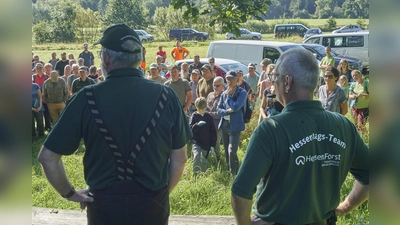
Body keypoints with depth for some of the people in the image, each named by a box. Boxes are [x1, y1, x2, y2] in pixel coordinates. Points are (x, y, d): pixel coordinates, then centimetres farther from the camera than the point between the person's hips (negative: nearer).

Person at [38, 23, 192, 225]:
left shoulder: (87, 98, -11)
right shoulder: (166, 96, -8)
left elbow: (47, 156, -9)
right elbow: (179, 158, -2)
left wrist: (70, 193, 4)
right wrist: (163, 193, 12)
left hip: (104, 204, -1)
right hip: (153, 205, 1)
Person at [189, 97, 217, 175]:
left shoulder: (209, 117, 2)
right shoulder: (194, 116, -2)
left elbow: (213, 132, 5)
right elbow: (190, 129, -11)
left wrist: (213, 145, 2)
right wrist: (197, 124, -29)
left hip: (206, 144, 3)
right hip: (196, 142, -2)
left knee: (204, 161, 12)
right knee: (197, 155, -26)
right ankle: (196, 174, -19)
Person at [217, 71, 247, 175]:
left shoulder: (242, 93, -6)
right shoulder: (224, 94, 10)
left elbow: (236, 107, -18)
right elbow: (218, 110, 6)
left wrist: (229, 96, -8)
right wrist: (228, 111, -12)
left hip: (235, 126, -6)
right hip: (224, 124, 6)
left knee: (232, 152, -14)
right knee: (226, 151, 14)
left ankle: (234, 174, -2)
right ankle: (229, 170, 29)